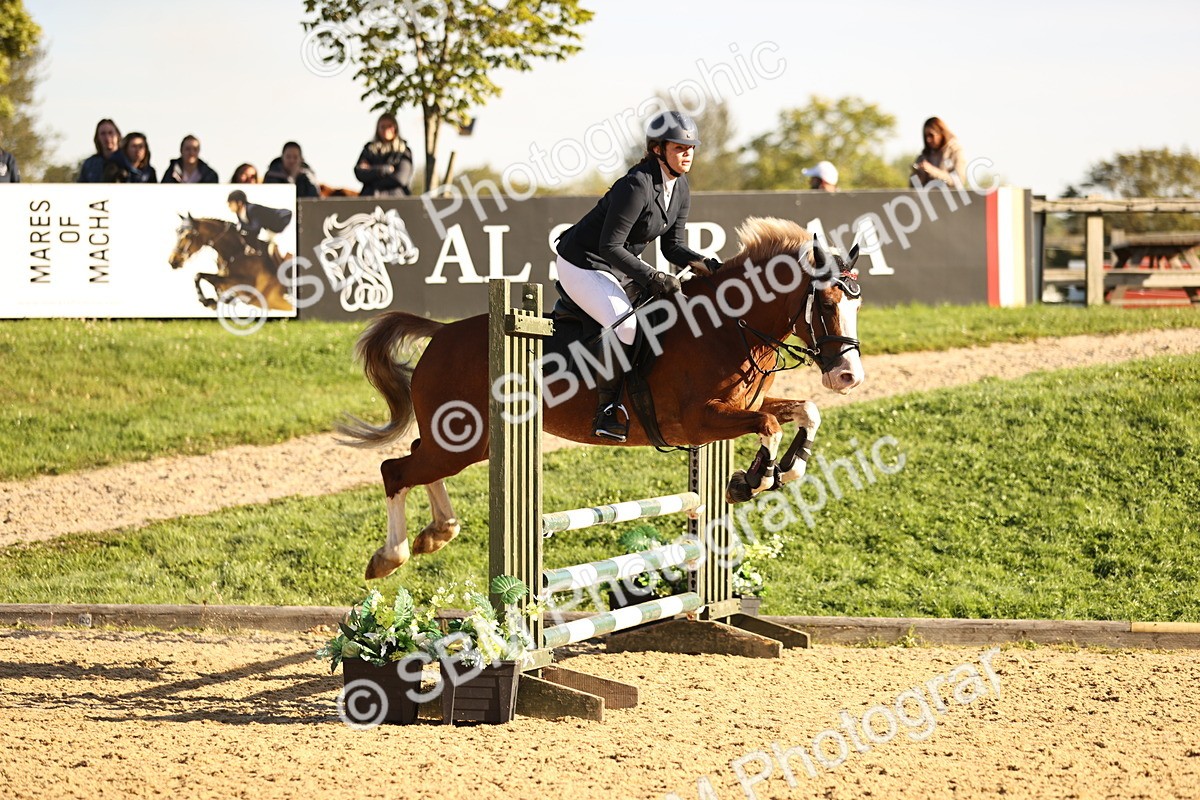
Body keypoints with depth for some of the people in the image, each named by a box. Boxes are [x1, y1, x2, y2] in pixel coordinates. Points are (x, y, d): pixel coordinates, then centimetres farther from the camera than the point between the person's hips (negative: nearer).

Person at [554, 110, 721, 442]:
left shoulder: (680, 190, 1)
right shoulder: (637, 186, -27)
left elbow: (672, 246, 7)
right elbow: (610, 247, -27)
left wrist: (705, 265, -11)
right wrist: (651, 278, -30)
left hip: (616, 267, 10)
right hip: (582, 264, -10)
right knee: (624, 324, -27)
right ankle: (606, 410, -18)